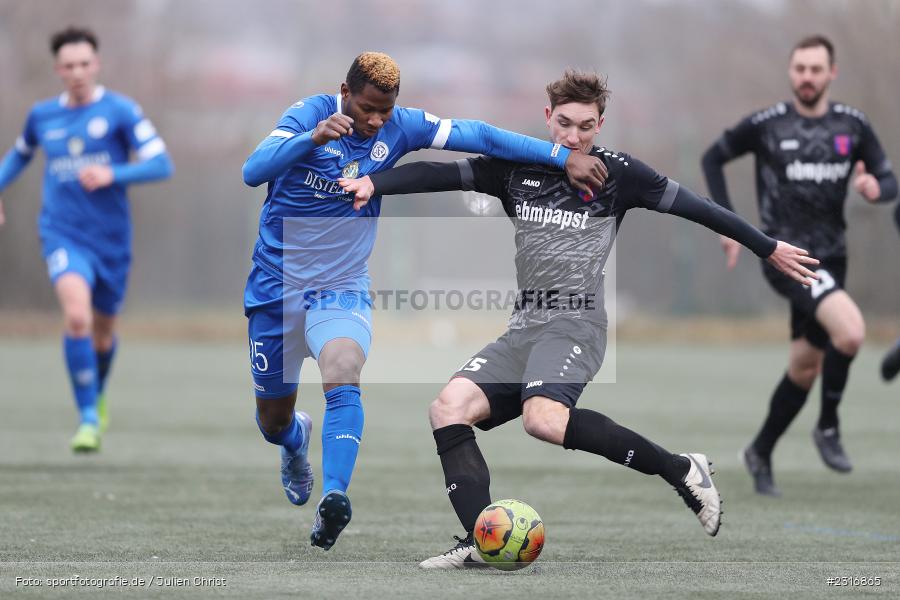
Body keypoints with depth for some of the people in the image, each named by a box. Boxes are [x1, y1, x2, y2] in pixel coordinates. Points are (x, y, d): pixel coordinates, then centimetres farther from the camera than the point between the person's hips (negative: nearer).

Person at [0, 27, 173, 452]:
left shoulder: (120, 111, -4)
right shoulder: (42, 115, 6)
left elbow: (161, 165, -10)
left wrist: (112, 174, -24)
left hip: (111, 237, 0)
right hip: (63, 236, 0)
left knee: (103, 333, 16)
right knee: (77, 316, -26)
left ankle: (97, 394, 50)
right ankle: (88, 420, -19)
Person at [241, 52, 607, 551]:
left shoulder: (399, 127, -7)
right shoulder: (309, 114, -15)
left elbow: (479, 136, -10)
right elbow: (253, 172, -29)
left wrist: (565, 157, -17)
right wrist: (313, 138, -46)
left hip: (342, 289, 1)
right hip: (277, 286, -1)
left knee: (343, 379, -29)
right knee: (273, 417, 11)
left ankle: (333, 497, -40)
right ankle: (295, 441, 47)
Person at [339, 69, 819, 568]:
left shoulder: (616, 173, 1)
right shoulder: (517, 168, 10)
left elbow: (694, 207, 5)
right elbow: (439, 174, 3)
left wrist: (769, 249, 9)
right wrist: (373, 182, -13)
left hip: (575, 323, -6)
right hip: (524, 326, 6)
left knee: (543, 419, -33)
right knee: (449, 408, -15)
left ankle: (680, 470, -22)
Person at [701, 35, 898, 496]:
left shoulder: (853, 126, 3)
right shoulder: (766, 125, -6)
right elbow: (713, 158, 8)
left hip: (831, 257, 5)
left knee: (805, 368, 12)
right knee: (850, 331, -27)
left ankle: (760, 453, 31)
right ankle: (828, 427, -7)